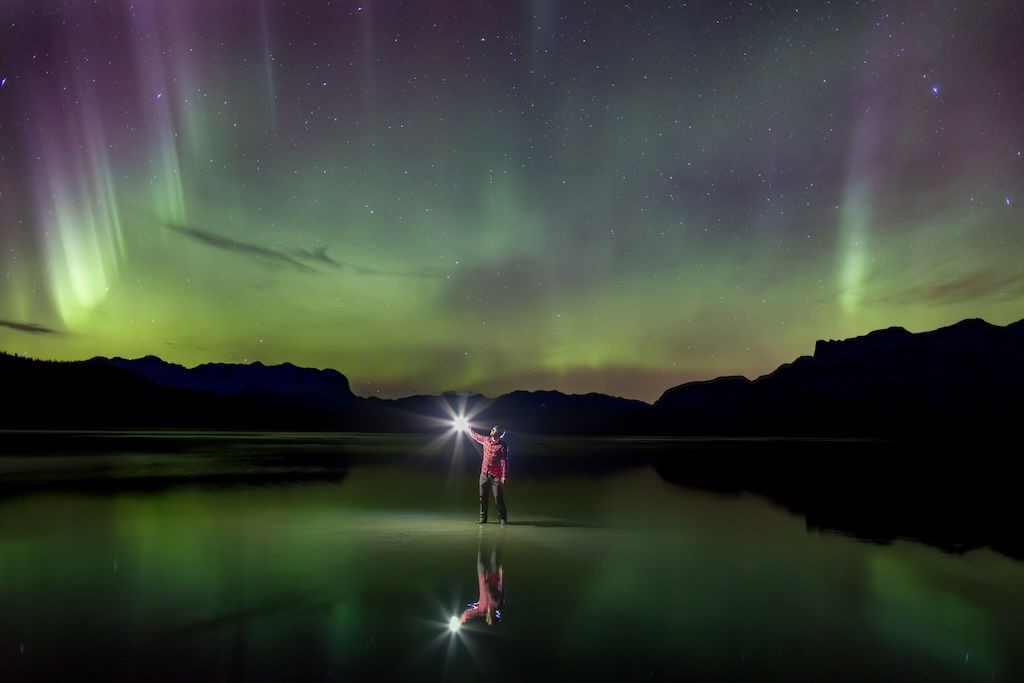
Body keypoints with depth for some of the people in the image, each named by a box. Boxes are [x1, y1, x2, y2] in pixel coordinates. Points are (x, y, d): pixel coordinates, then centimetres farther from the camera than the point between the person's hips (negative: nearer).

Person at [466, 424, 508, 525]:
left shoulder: (503, 445, -10)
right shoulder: (486, 440, 6)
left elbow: (505, 461, -11)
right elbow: (474, 435, 22)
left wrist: (504, 476, -16)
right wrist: (467, 427, 28)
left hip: (495, 475, -5)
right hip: (484, 473, 5)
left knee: (498, 498, -4)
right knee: (482, 497, 8)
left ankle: (502, 518, 8)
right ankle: (483, 518, 18)